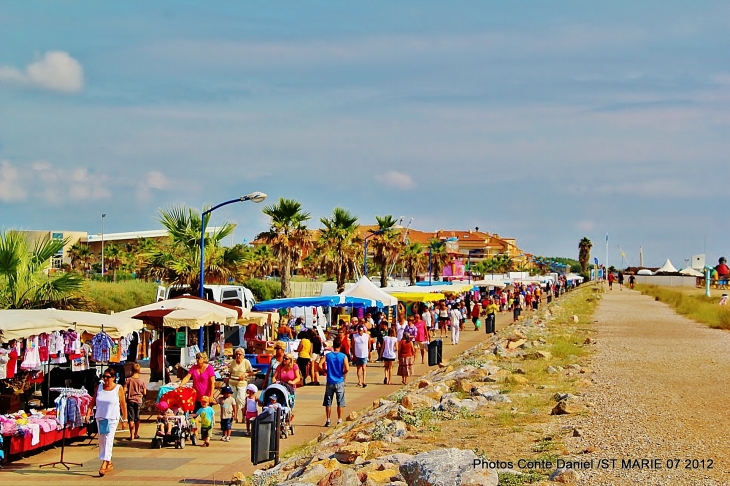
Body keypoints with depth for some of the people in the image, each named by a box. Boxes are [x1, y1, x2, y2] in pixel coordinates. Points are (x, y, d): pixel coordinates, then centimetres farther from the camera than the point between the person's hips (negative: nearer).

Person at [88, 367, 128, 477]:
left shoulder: (118, 389, -5)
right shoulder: (99, 387, 4)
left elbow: (123, 405, -2)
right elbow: (93, 401, 7)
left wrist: (124, 420, -1)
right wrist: (88, 413, -4)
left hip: (112, 418, -5)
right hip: (100, 417, 5)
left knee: (108, 439, -15)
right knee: (101, 440, 10)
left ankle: (104, 464, -20)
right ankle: (109, 463, 24)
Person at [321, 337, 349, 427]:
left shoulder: (327, 355, -3)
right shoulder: (343, 356, -8)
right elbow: (347, 369, -17)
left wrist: (326, 371, 3)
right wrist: (343, 373, 4)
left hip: (330, 382, 1)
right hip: (340, 382, -1)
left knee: (328, 402, 9)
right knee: (340, 403, 8)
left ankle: (328, 420, 9)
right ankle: (339, 420, 10)